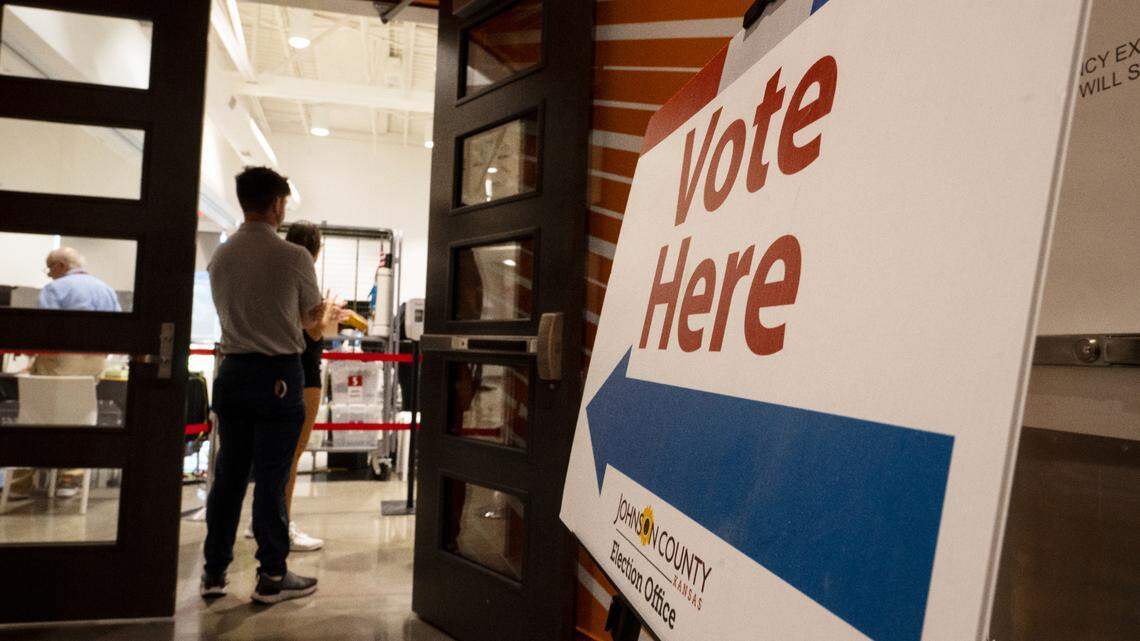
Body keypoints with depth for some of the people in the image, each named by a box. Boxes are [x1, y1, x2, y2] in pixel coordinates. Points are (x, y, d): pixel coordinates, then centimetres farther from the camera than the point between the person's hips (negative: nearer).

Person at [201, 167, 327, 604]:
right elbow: (312, 318, 4)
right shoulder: (294, 257, -10)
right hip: (279, 375, -5)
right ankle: (271, 576, 10)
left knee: (228, 473, 13)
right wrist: (318, 315, 27)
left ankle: (214, 572, 21)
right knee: (271, 477, 0)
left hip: (233, 371, 5)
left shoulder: (220, 257, 6)